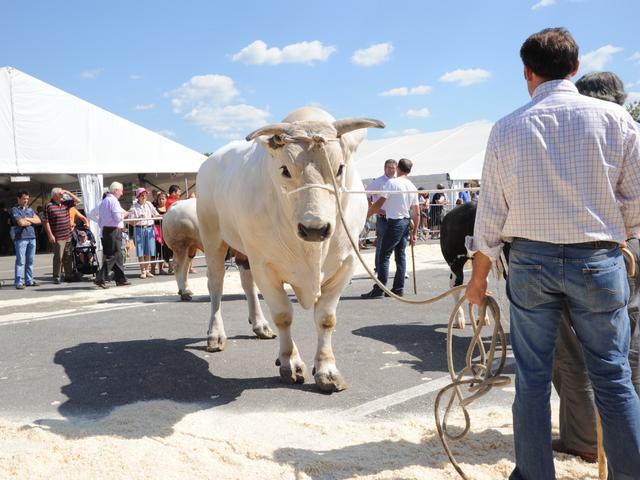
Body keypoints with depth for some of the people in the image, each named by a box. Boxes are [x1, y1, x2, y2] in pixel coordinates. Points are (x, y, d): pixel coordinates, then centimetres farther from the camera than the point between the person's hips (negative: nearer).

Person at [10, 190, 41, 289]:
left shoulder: (30, 209, 18)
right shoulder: (15, 210, 0)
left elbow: (38, 221, 9)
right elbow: (21, 223, -13)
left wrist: (28, 219, -5)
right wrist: (32, 221, 3)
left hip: (32, 237, 6)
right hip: (20, 238, -6)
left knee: (30, 261, 8)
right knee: (20, 261, -7)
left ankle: (29, 280, 14)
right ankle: (19, 282, -6)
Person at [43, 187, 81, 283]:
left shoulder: (65, 203, 11)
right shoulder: (49, 206, -8)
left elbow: (77, 201, 16)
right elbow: (46, 222, -10)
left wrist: (68, 192, 5)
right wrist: (50, 235, -14)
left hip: (68, 236, 6)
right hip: (57, 237, -6)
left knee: (68, 257, 11)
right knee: (58, 257, -4)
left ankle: (68, 275, 19)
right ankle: (57, 277, 4)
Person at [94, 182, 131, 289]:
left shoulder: (103, 202, 17)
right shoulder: (113, 200, -12)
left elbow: (100, 220, 19)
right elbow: (118, 217, -19)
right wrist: (124, 215, 0)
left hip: (105, 230, 10)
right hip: (114, 231, -10)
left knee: (118, 255, 13)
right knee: (112, 256, -8)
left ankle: (121, 279, 17)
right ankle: (101, 279, -10)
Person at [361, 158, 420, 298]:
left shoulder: (392, 183, -10)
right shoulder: (412, 187, 9)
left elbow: (379, 204, -14)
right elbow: (417, 214, 11)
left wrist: (365, 214, -2)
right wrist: (414, 233, 17)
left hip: (394, 222, -7)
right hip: (406, 223, 7)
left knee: (384, 255, -5)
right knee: (400, 255, 11)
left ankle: (379, 289, -8)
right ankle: (398, 289, 12)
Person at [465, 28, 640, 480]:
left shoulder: (506, 128, 0)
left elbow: (491, 211, 1)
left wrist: (479, 275, 11)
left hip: (530, 260, 1)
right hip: (598, 260, 0)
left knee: (532, 377, 9)